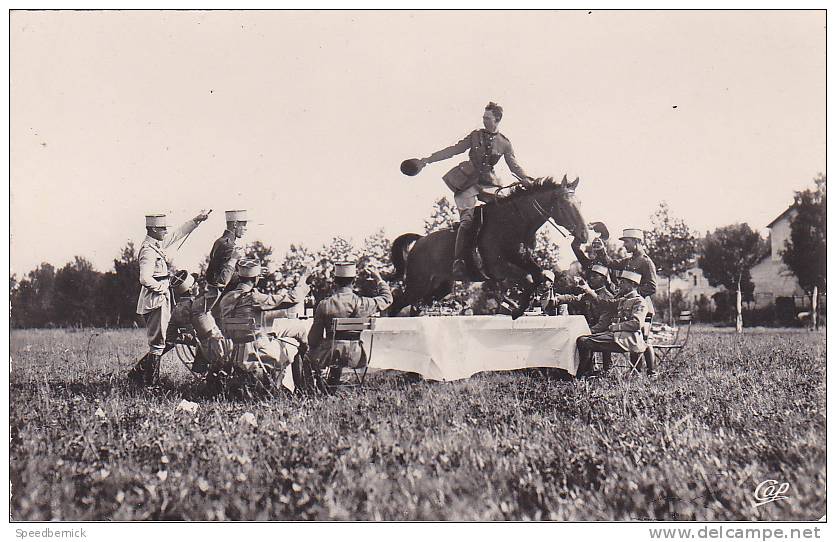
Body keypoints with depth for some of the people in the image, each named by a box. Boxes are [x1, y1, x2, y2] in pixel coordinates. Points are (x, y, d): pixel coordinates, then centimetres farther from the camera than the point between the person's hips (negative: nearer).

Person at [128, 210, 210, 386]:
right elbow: (145, 279, -29)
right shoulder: (148, 250, -18)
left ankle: (137, 372, 19)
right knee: (157, 344, -4)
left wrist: (196, 220, 23)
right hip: (155, 301, -10)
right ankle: (150, 382, 3)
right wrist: (162, 287, -15)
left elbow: (178, 234, 24)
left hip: (161, 301, 10)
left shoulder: (158, 244, 11)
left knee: (159, 343, 13)